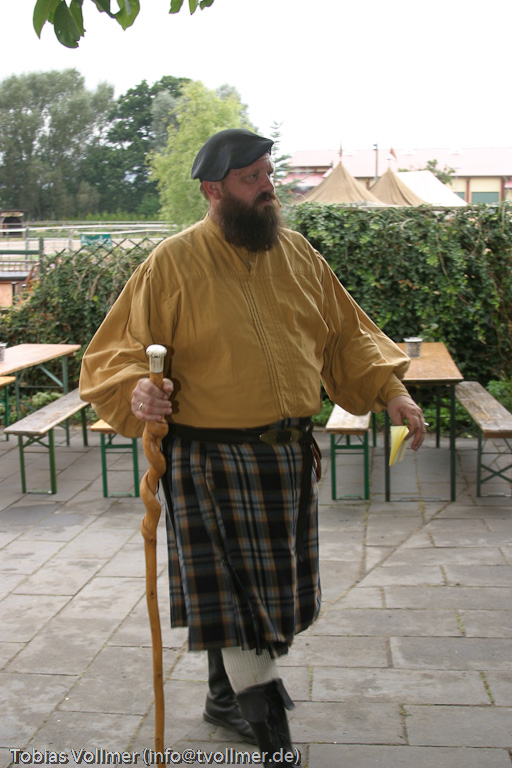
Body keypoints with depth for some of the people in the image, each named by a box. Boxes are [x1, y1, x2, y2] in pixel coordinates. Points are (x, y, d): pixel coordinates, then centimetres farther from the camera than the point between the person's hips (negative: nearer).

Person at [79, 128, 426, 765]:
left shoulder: (296, 253, 7)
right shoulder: (172, 264, -8)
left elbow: (345, 332, 14)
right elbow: (116, 353, -8)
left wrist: (389, 390, 3)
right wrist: (137, 390, -29)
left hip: (288, 455, 5)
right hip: (211, 460, -5)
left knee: (266, 588, 16)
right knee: (234, 596, -1)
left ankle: (227, 694, 40)